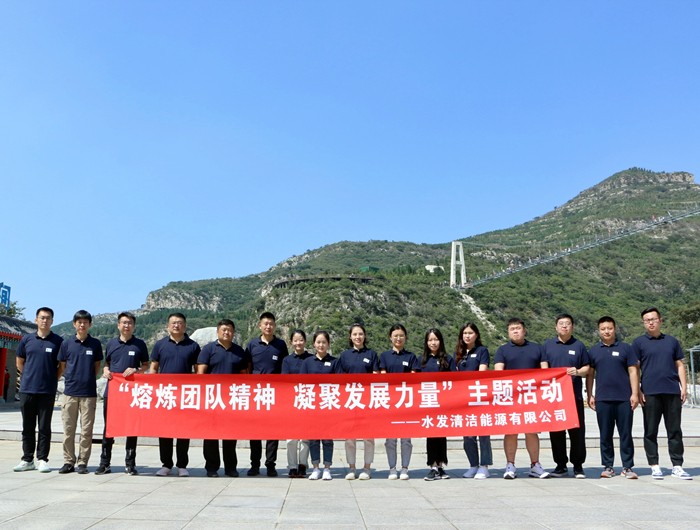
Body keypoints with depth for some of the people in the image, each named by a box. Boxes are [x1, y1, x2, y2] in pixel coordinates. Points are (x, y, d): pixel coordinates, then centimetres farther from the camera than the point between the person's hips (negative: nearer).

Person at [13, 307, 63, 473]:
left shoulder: (58, 341, 0)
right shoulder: (27, 339, 7)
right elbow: (19, 362, 16)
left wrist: (52, 378, 1)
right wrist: (30, 376, 10)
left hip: (47, 391, -2)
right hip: (27, 389, 2)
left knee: (44, 427, 2)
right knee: (28, 427, 10)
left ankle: (42, 459, 10)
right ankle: (27, 459, 19)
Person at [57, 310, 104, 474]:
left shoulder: (95, 344, 4)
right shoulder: (66, 343, 5)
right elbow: (62, 366, 12)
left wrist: (88, 379, 3)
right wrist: (71, 378, 4)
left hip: (89, 393, -1)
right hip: (70, 392, 1)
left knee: (86, 430, 1)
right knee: (68, 429, 5)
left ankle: (82, 462, 10)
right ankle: (68, 461, 15)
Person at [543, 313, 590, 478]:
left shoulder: (578, 345, 8)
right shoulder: (547, 345, 9)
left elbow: (586, 367, 10)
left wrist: (578, 372, -10)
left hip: (575, 395, -1)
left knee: (577, 431, 0)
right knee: (556, 431, 4)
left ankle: (578, 466, 11)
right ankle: (561, 465, 15)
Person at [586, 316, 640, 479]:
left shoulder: (625, 348, 5)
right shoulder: (594, 351, 10)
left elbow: (633, 371, 2)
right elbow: (590, 374, 12)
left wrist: (635, 394, -5)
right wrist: (590, 395, 6)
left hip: (624, 398, -1)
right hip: (602, 399, 2)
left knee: (626, 434, 3)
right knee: (605, 435, 6)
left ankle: (627, 467, 11)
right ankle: (608, 467, 14)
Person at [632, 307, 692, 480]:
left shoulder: (672, 341, 12)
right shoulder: (639, 342, 4)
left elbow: (679, 365, 14)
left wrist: (684, 386, 3)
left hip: (672, 392, 2)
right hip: (650, 393, -2)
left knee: (675, 431, 6)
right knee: (651, 432, 3)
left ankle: (677, 467, 13)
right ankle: (655, 467, 11)